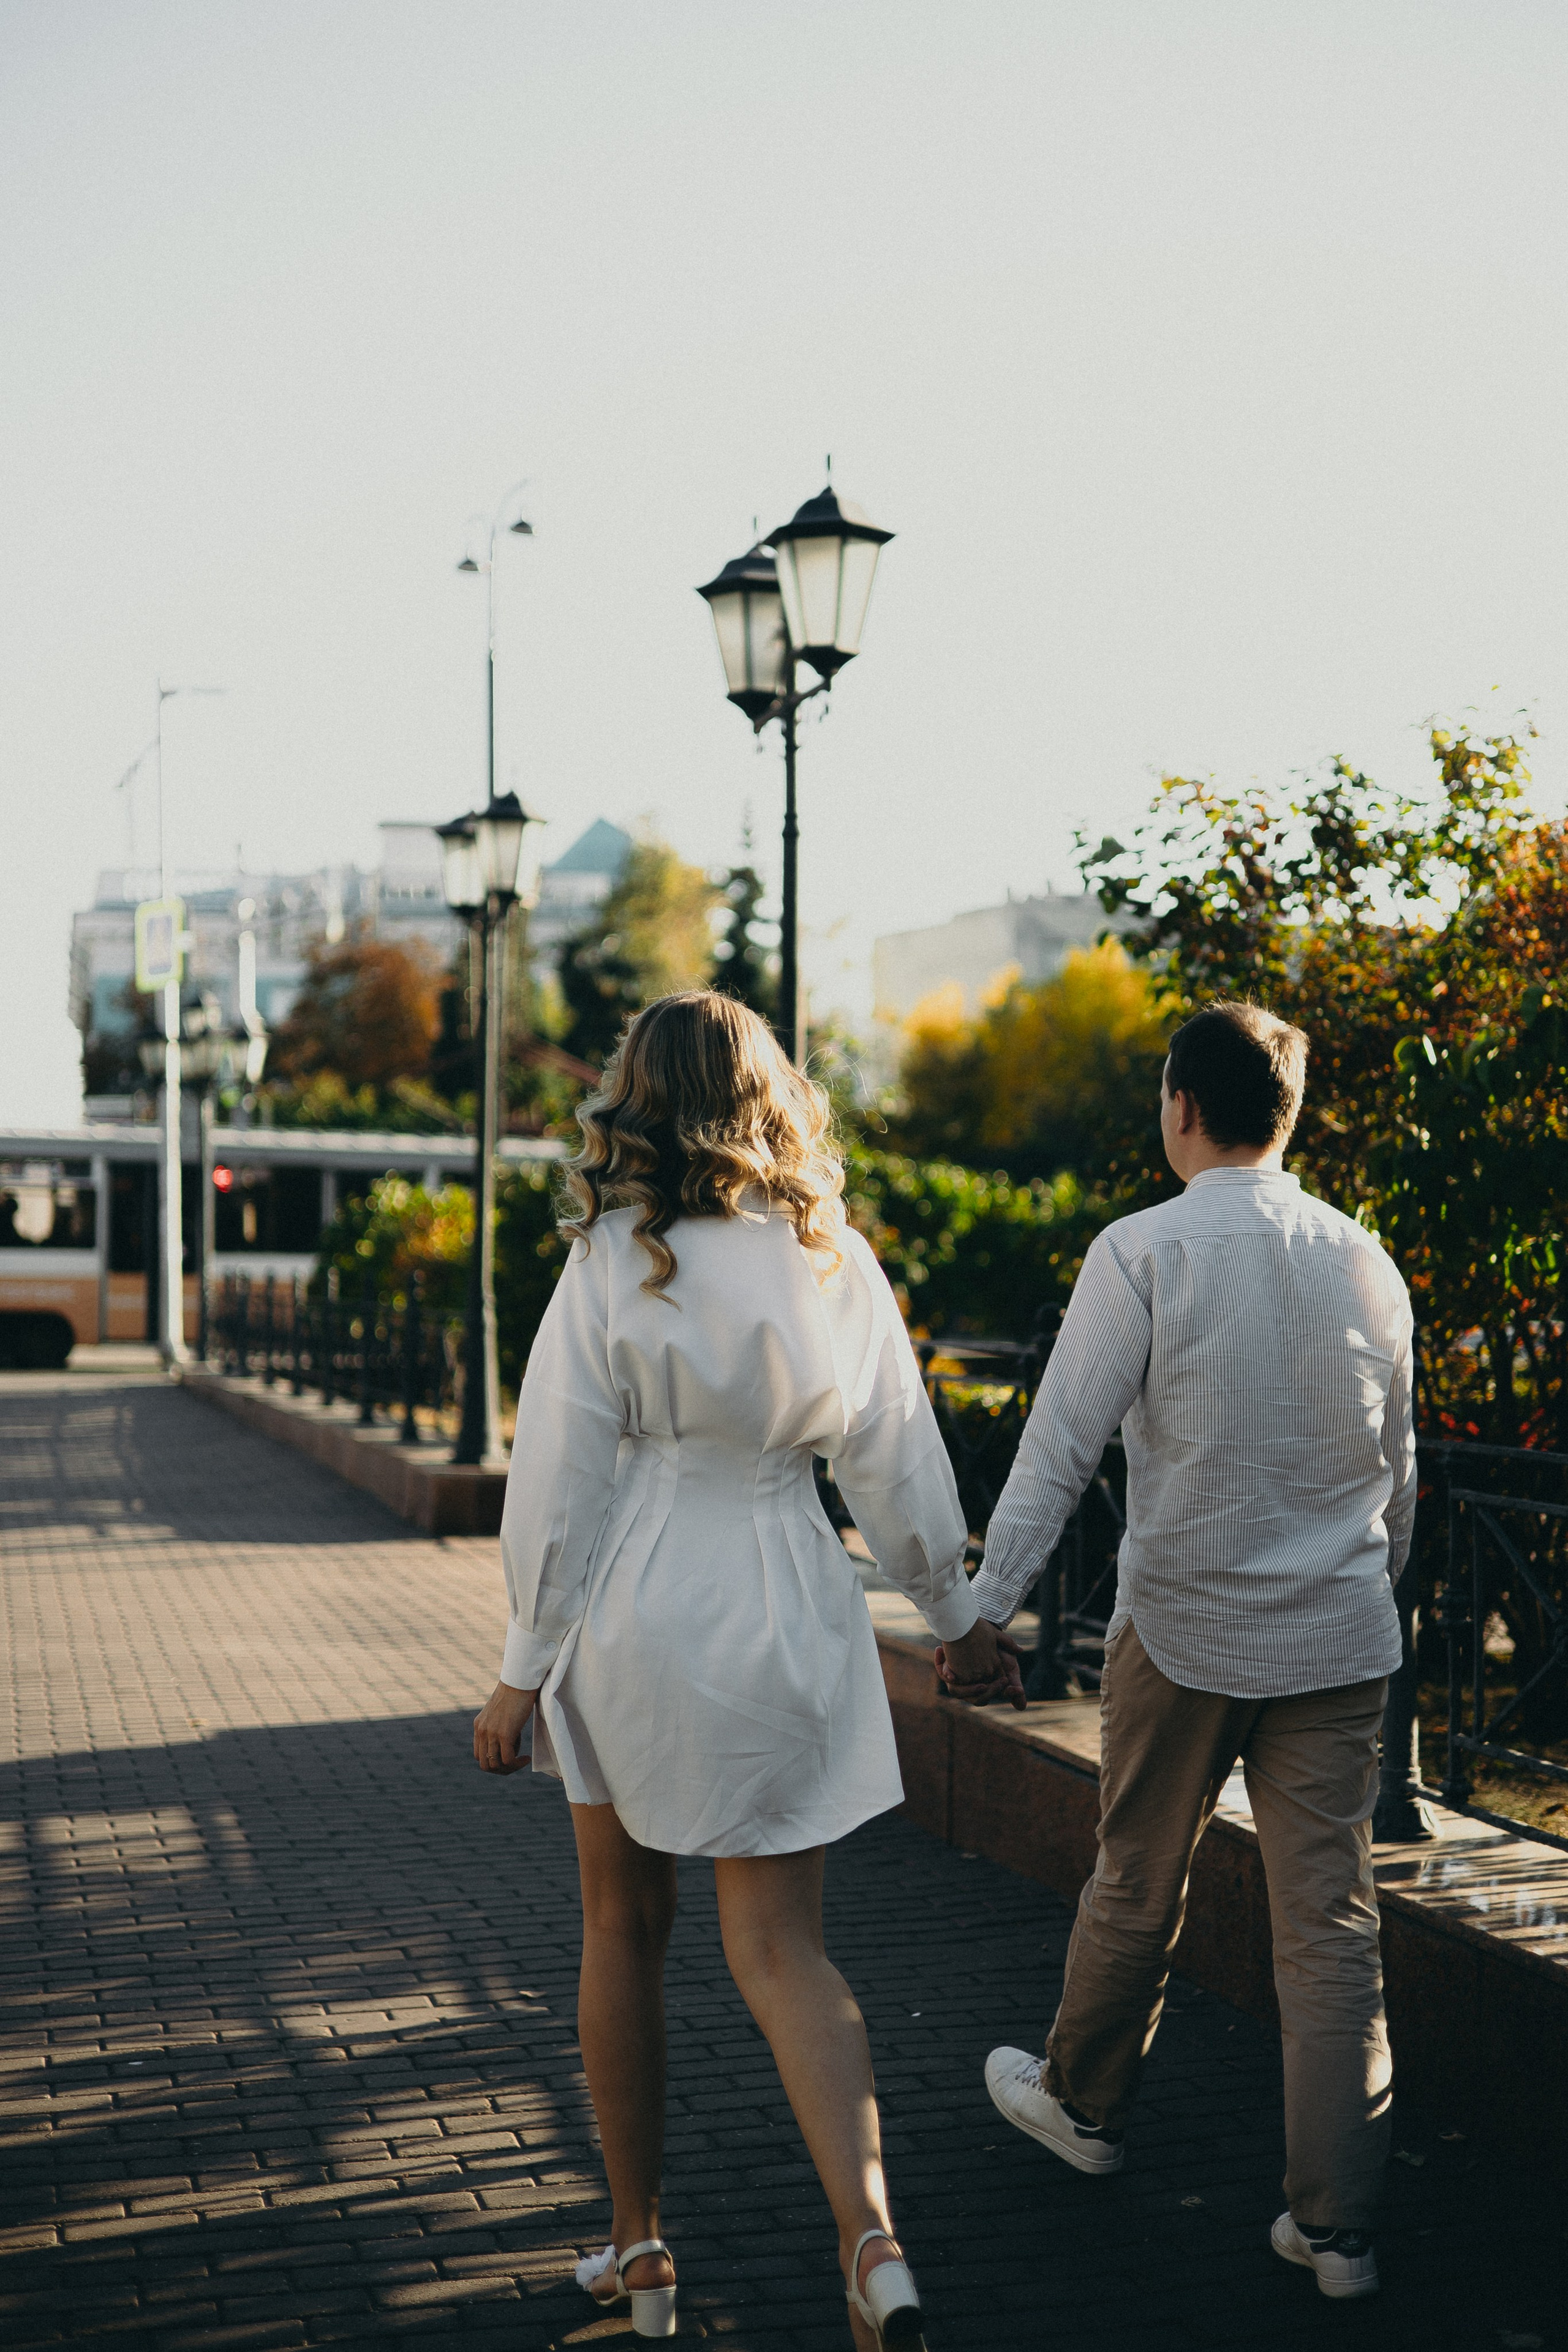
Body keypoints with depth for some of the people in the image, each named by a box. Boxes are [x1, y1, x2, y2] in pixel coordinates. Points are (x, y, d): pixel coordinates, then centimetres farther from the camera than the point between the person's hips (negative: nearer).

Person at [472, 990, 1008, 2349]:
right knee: (780, 1947, 6)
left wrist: (526, 1667, -1)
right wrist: (953, 1609, 18)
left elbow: (561, 1478, -8)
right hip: (789, 1613, 2)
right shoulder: (835, 1259, 0)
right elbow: (896, 1453, 5)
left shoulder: (614, 1259, -9)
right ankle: (871, 2233, -13)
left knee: (625, 1929, 15)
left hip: (634, 1613, -2)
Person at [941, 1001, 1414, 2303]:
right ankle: (1336, 2221, 7)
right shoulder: (1365, 1262, 3)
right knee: (1333, 1919, 5)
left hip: (1184, 1625, -3)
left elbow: (1061, 1445, -13)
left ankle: (1083, 2103, 38)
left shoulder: (1145, 1251, -11)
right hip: (1342, 1635, 3)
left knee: (1137, 1886, 16)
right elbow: (1398, 1465, 12)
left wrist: (985, 1605, -7)